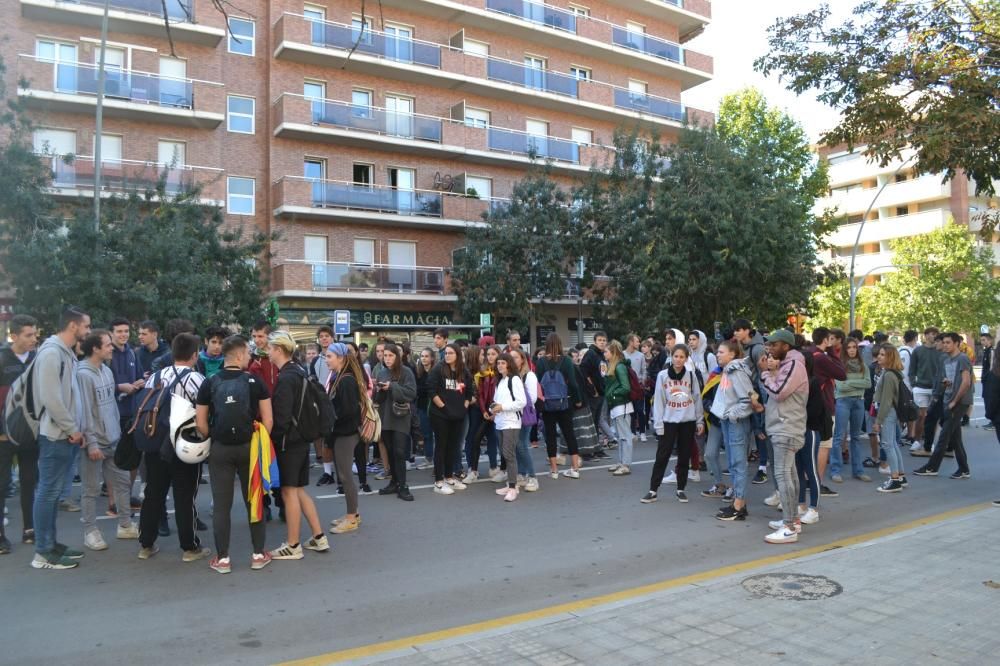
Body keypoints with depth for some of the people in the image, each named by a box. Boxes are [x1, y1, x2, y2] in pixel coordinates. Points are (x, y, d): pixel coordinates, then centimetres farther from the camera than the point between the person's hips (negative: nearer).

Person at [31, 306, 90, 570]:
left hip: (65, 434, 9)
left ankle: (51, 543, 24)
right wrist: (72, 429, -14)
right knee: (48, 491, -3)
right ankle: (43, 553, 4)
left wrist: (75, 429, 10)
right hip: (55, 434, -9)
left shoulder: (67, 352, 14)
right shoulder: (51, 352, -16)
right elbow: (50, 398, -21)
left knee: (53, 491, 15)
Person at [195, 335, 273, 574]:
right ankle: (258, 554, 17)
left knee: (221, 505, 7)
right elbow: (268, 420, -5)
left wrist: (214, 439, 14)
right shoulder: (255, 381, -5)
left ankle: (222, 559, 13)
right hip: (249, 447, 0)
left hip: (220, 449, 1)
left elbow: (201, 423, 0)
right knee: (254, 502, 11)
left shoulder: (209, 384, -2)